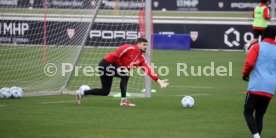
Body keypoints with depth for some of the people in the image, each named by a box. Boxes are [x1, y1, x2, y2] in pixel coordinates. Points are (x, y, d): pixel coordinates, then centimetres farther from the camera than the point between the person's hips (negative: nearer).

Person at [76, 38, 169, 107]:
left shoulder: (141, 59, 4)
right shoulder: (130, 48, -18)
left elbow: (148, 70, -4)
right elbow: (115, 56, -20)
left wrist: (158, 80, -13)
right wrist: (123, 67, -14)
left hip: (112, 68, 8)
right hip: (106, 64, -8)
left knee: (105, 92, 10)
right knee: (125, 76, -24)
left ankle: (81, 93, 20)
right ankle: (123, 100, -19)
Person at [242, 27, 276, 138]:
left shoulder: (257, 47, 0)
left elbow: (250, 63, -12)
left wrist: (245, 73, 6)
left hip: (256, 86, -4)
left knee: (247, 112, 2)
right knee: (260, 115, 14)